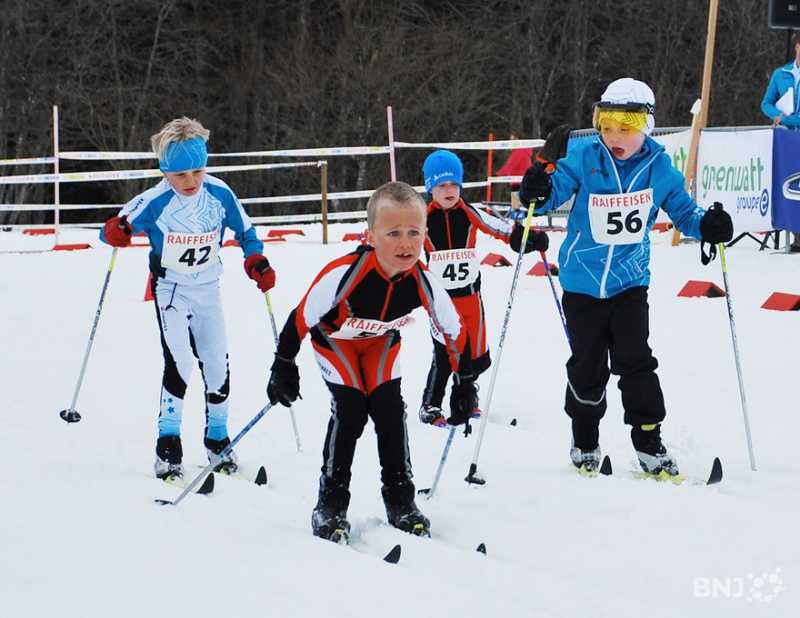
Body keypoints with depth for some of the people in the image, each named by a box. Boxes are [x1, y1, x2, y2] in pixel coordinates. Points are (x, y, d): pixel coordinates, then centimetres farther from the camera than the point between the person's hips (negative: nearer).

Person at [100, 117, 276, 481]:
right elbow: (116, 228, -14)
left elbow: (244, 230, 7)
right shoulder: (155, 202, -17)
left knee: (217, 364, 5)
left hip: (208, 290, 4)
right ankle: (168, 447, -13)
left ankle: (218, 440, 24)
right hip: (171, 290, -3)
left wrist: (256, 262, -9)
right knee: (179, 362, -19)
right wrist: (115, 231, -37)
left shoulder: (219, 194, -8)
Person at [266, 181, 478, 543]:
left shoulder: (424, 282, -31)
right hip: (334, 337, -3)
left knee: (390, 409, -8)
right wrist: (284, 367, -17)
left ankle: (400, 501, 6)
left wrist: (465, 384, -6)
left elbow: (455, 331, -12)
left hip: (382, 341, 3)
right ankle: (331, 504, -4)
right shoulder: (343, 275, -42)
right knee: (350, 410, -16)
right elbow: (301, 318, -26)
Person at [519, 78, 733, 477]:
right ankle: (585, 440, 27)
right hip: (582, 283, 0)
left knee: (635, 362, -6)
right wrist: (537, 192, -33)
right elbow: (556, 189, -9)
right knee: (587, 366, 8)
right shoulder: (583, 160, -11)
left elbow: (681, 209, 7)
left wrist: (707, 224, -14)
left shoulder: (659, 167, -5)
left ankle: (648, 441, 4)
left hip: (630, 281, 0)